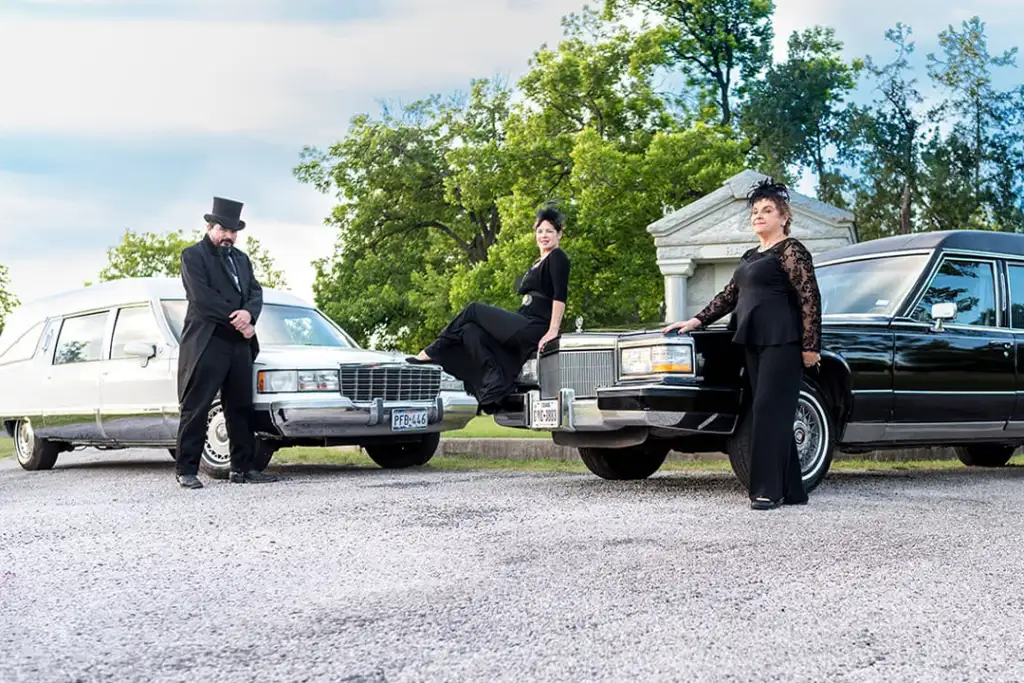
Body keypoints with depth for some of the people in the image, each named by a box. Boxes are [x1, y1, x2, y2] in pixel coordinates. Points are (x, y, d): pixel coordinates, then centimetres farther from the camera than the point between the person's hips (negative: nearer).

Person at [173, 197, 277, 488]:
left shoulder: (241, 258, 20)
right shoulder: (193, 255, 0)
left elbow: (255, 291, 10)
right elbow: (202, 297, -12)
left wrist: (248, 313, -12)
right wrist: (237, 321, -13)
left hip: (239, 344, 7)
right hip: (206, 342, -6)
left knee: (241, 408, 7)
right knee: (196, 409, -5)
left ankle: (242, 467, 12)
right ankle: (186, 470, -2)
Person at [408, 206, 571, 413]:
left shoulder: (557, 257, -5)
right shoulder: (538, 263, 24)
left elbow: (560, 295, -16)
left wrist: (553, 330, -23)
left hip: (534, 330, -9)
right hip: (524, 327, 9)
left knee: (473, 310, -8)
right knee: (471, 331, -8)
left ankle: (431, 353, -4)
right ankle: (495, 385, -15)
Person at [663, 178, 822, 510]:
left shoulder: (791, 250, -4)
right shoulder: (750, 256, 21)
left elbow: (810, 298, -10)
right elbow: (729, 295, 25)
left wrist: (811, 346, -15)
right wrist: (697, 320, 15)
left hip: (782, 342, -8)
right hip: (754, 342, 8)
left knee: (769, 411, -12)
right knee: (773, 416, 6)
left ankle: (768, 490, -12)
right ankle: (791, 490, 9)